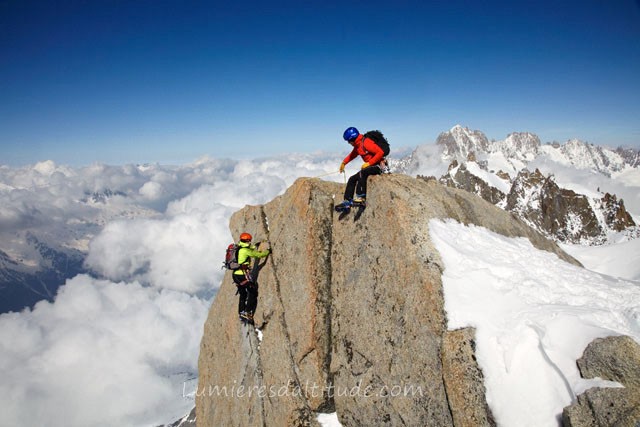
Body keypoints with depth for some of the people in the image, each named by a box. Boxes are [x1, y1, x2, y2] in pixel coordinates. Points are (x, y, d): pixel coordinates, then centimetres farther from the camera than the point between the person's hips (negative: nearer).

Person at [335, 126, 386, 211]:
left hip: (378, 166, -10)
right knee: (352, 179, 5)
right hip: (370, 166, 10)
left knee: (362, 172, -35)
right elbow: (352, 154, 31)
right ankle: (347, 201, 5)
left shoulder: (366, 142, -20)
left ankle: (361, 197, -35)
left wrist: (369, 163, -24)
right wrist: (344, 162, 30)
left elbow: (380, 152, -26)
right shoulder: (357, 145, 8)